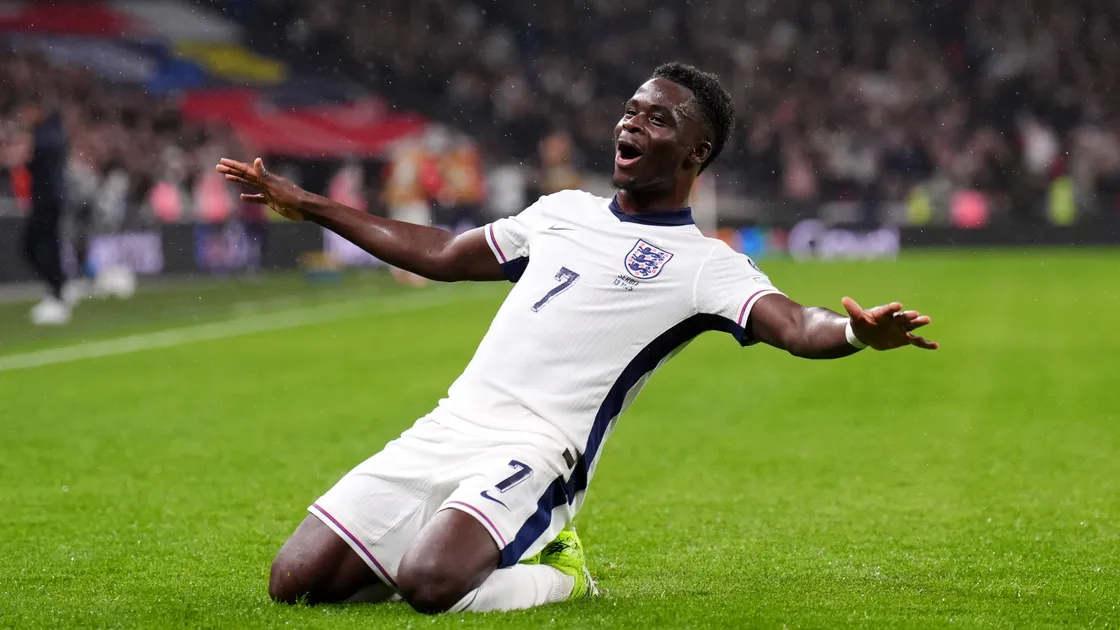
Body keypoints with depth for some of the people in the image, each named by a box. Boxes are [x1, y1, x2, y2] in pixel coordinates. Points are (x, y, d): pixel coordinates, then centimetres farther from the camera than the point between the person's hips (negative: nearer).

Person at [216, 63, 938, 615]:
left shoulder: (706, 265, 0)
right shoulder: (564, 211, 20)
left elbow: (793, 325, -17)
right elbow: (440, 255, 30)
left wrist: (856, 331, -42)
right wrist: (303, 204, 33)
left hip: (532, 453, -6)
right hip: (445, 431, 6)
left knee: (428, 582, -34)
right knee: (294, 582, -5)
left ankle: (559, 574, -2)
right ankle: (476, 551, 16)